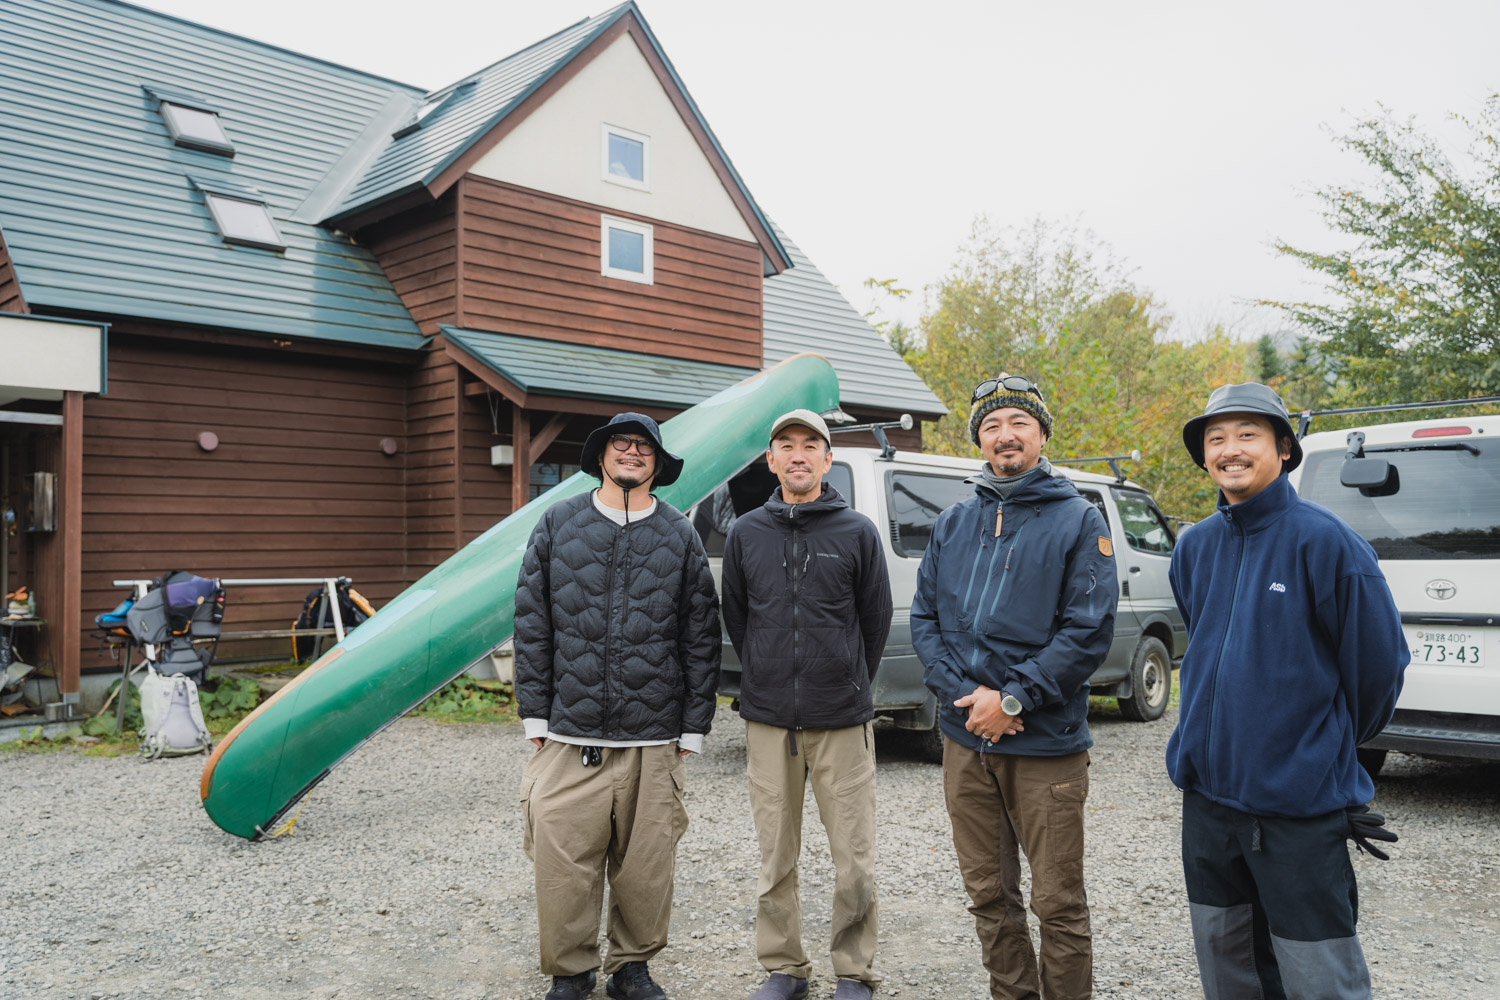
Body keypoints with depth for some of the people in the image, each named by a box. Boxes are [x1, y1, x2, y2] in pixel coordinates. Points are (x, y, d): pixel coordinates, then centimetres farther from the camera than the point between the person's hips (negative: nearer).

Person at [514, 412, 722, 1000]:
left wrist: (693, 728, 3)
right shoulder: (558, 524, 7)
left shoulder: (680, 537, 6)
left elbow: (701, 639, 6)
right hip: (570, 734, 0)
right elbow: (531, 625, 6)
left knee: (645, 864, 7)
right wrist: (535, 714, 2)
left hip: (653, 738, 0)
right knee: (563, 861, 1)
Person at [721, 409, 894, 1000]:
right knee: (775, 858, 10)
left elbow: (876, 619, 7)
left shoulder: (857, 532, 0)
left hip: (842, 719, -2)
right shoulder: (745, 534, 6)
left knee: (854, 861, 2)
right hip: (767, 720, 2)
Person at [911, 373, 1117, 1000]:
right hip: (965, 740, 4)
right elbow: (923, 617, 7)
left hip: (1046, 743, -4)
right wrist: (962, 692, -9)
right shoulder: (952, 523, 10)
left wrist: (1013, 698, -16)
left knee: (1058, 904, 4)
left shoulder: (1077, 521, -3)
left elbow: (1088, 631, -10)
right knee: (989, 895, 15)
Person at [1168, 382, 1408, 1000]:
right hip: (1206, 793, 6)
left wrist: (1329, 750, 8)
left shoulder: (1325, 541, -12)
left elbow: (1378, 664, -5)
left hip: (1301, 803, -5)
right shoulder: (1194, 548, 6)